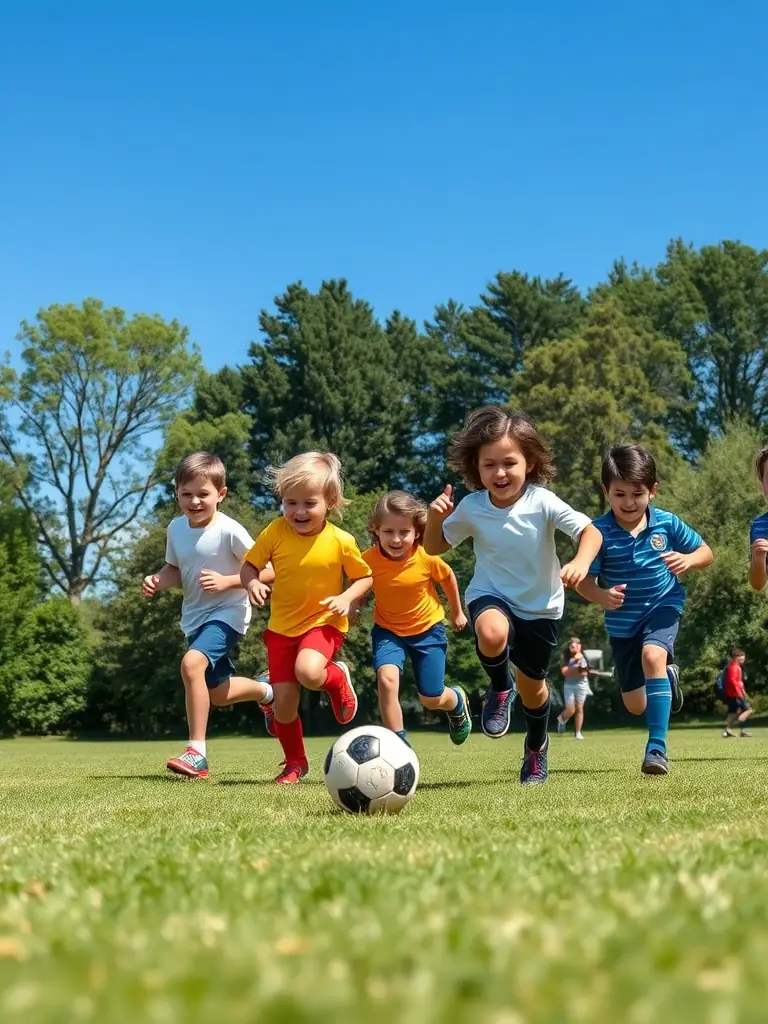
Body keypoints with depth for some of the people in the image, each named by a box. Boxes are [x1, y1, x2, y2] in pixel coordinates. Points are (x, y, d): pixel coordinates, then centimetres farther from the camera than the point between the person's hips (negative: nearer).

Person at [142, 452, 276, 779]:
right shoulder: (176, 528, -2)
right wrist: (157, 580, -10)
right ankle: (268, 691, 50)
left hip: (227, 614, -7)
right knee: (219, 694, 18)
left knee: (192, 663, -33)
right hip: (195, 617, 8)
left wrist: (227, 581, -26)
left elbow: (267, 572, -15)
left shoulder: (229, 531, -20)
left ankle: (196, 753, -27)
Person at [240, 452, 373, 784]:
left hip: (324, 623, -3)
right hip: (282, 626, 3)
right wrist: (252, 583, -21)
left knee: (308, 672, -33)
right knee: (284, 703, 1)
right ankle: (295, 763, 26)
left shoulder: (341, 541, -13)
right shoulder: (275, 533, -10)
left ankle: (337, 679, 4)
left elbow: (364, 577, 1)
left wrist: (347, 598, -18)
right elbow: (249, 566, 1)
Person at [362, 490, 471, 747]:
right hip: (388, 630, 1)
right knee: (386, 678, -26)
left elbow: (447, 578, -1)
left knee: (431, 699, 4)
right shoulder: (368, 559, -22)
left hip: (427, 629, 0)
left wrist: (457, 612, 12)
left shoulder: (427, 558, -23)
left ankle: (457, 701, 42)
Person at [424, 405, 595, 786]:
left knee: (532, 686, 15)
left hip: (540, 607, 1)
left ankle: (536, 749, 48)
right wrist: (435, 518, -22)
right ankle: (499, 688, -3)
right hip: (491, 596, 0)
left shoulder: (542, 502, -19)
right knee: (492, 633, -38)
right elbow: (434, 548, -1)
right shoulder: (471, 507, -13)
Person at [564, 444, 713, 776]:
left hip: (662, 606, -2)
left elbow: (705, 552, 2)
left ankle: (657, 748, -29)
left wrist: (688, 560, -20)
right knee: (635, 705, 11)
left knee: (653, 655, -34)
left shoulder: (667, 524, -10)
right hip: (622, 621, 2)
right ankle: (667, 676, 49)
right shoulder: (600, 532, -15)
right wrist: (602, 596, -35)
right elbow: (583, 581, -14)